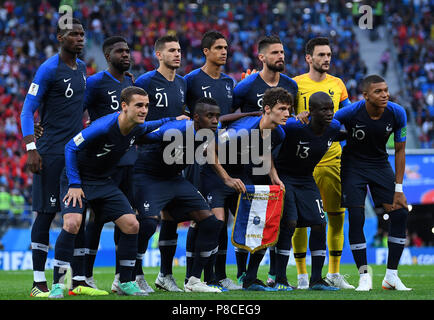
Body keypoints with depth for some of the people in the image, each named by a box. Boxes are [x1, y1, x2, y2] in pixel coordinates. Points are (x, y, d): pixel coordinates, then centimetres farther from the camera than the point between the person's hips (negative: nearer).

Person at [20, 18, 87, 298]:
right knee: (46, 212, -5)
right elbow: (28, 110, -10)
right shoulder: (49, 69, -10)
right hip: (52, 151, -7)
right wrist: (31, 149, -18)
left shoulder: (81, 68, 13)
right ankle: (39, 282, -1)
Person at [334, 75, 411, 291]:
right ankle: (364, 276, 0)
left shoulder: (397, 113, -15)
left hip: (380, 164, 3)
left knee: (400, 213, -8)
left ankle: (391, 276, 1)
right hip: (353, 165, -3)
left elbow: (400, 150, -5)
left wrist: (398, 188, -7)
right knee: (356, 218, -13)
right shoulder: (351, 113, -24)